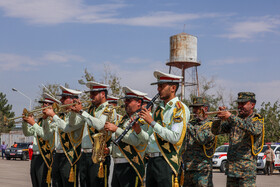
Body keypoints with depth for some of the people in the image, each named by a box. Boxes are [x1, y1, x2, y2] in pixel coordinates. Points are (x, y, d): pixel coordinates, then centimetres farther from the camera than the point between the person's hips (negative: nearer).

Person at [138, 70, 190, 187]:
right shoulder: (159, 109, 18)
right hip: (152, 160, 8)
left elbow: (175, 138, -18)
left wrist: (152, 122, -18)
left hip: (167, 162, -8)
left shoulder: (180, 108, -6)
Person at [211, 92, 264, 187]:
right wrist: (220, 117, -9)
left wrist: (231, 117, -30)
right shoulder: (236, 119, 15)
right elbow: (215, 131, 12)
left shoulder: (258, 120, -1)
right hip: (231, 168, 5)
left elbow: (254, 130, -25)